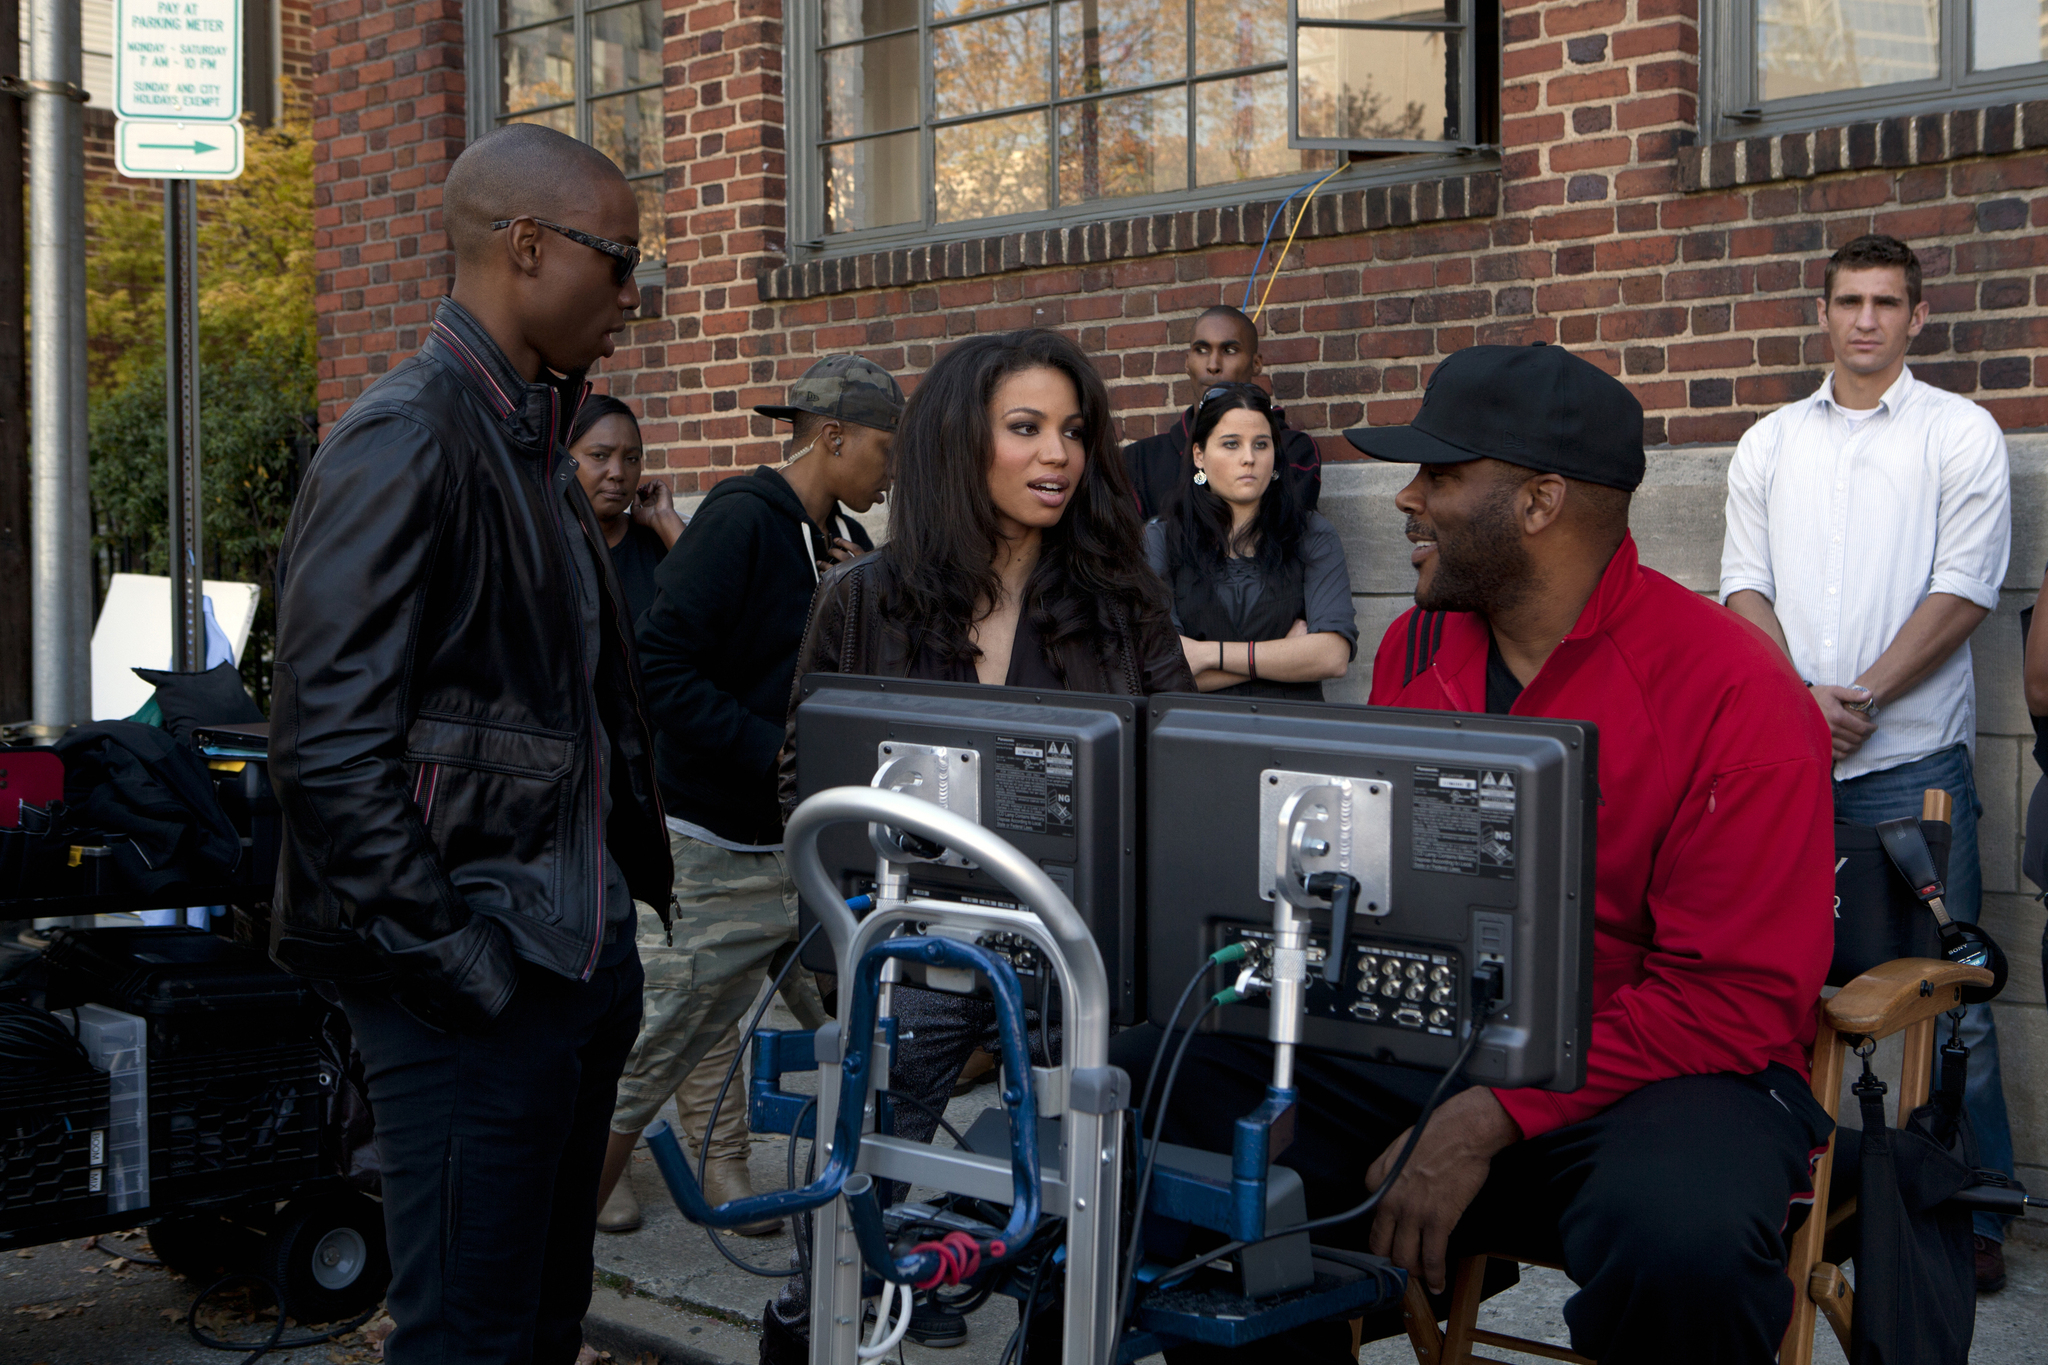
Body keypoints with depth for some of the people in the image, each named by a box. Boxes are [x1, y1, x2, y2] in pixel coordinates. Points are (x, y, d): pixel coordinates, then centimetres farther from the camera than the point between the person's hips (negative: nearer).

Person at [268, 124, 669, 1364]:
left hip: (579, 962, 9)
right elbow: (327, 747, -20)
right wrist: (453, 967, -18)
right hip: (480, 988, -9)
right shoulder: (404, 445, -14)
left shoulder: (539, 447, 16)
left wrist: (629, 894, 15)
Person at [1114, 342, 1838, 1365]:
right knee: (1147, 1085, -14)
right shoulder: (1413, 648, 9)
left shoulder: (1734, 692, -11)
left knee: (1681, 1239, -39)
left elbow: (1738, 994, -15)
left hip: (1652, 1070, -5)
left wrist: (1493, 1118, -22)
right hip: (1413, 1047, 6)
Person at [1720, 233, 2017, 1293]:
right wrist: (1800, 698, -8)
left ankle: (1974, 1212, 6)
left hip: (1910, 757, -3)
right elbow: (1745, 584, 8)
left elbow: (1964, 589, -4)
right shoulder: (1770, 443, 14)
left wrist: (1862, 698, -11)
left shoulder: (1960, 433, 3)